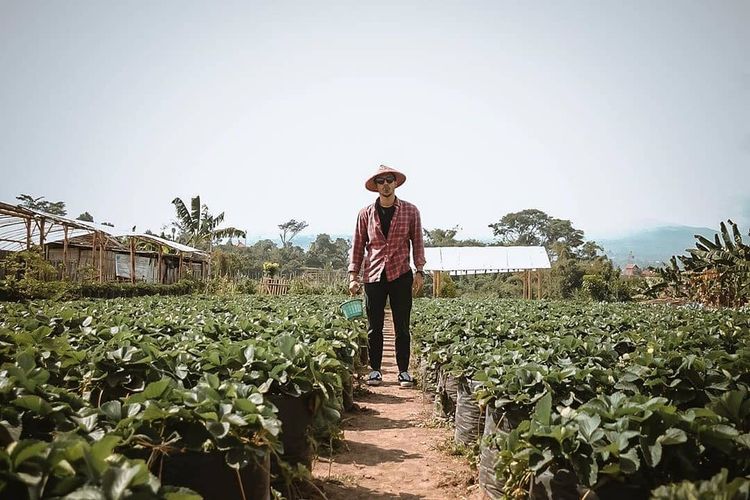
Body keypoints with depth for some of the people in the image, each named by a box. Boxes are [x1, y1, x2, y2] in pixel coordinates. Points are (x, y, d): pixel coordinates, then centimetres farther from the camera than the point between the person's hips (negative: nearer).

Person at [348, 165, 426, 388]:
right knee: (374, 326, 6)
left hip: (401, 275, -1)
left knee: (402, 326, 4)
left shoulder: (410, 211, 3)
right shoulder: (366, 213, 5)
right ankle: (375, 369, 17)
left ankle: (404, 371, 13)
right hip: (374, 275, 1)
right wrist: (353, 275, 2)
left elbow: (417, 242, 5)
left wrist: (419, 271, -5)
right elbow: (358, 245, 8)